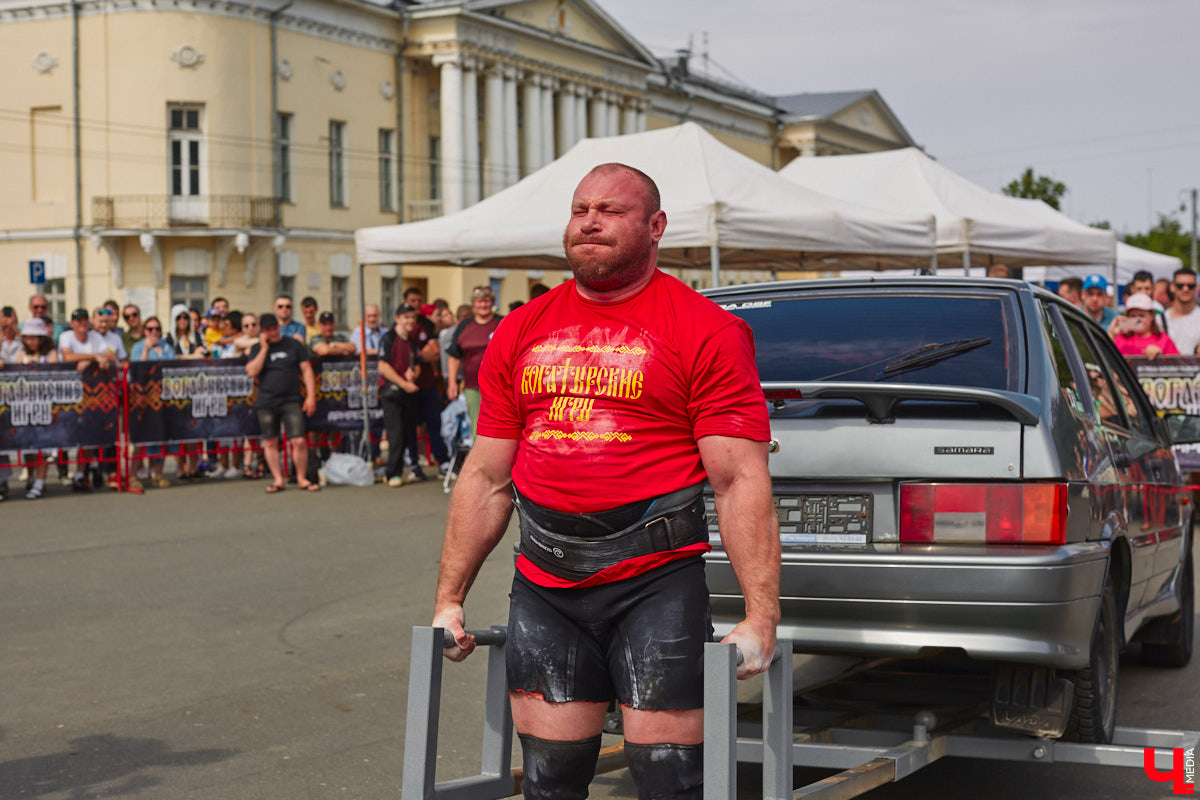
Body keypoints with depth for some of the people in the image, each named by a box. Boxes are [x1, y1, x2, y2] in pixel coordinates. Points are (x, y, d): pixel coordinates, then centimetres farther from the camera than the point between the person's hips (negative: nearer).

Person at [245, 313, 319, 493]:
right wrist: (264, 349, -9)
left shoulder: (293, 345, 7)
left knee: (299, 441, -10)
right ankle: (278, 479, 15)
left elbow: (306, 370, 7)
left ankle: (302, 478, 5)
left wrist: (311, 396, -2)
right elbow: (252, 372, -7)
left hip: (291, 402, -1)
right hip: (266, 402, 1)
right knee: (270, 443, 5)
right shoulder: (257, 349, 8)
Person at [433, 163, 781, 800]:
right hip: (543, 590, 5)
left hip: (656, 583, -4)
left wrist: (761, 615, -15)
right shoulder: (520, 332, 11)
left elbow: (740, 481, -9)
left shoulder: (706, 331, -4)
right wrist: (448, 599, 12)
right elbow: (487, 477, 14)